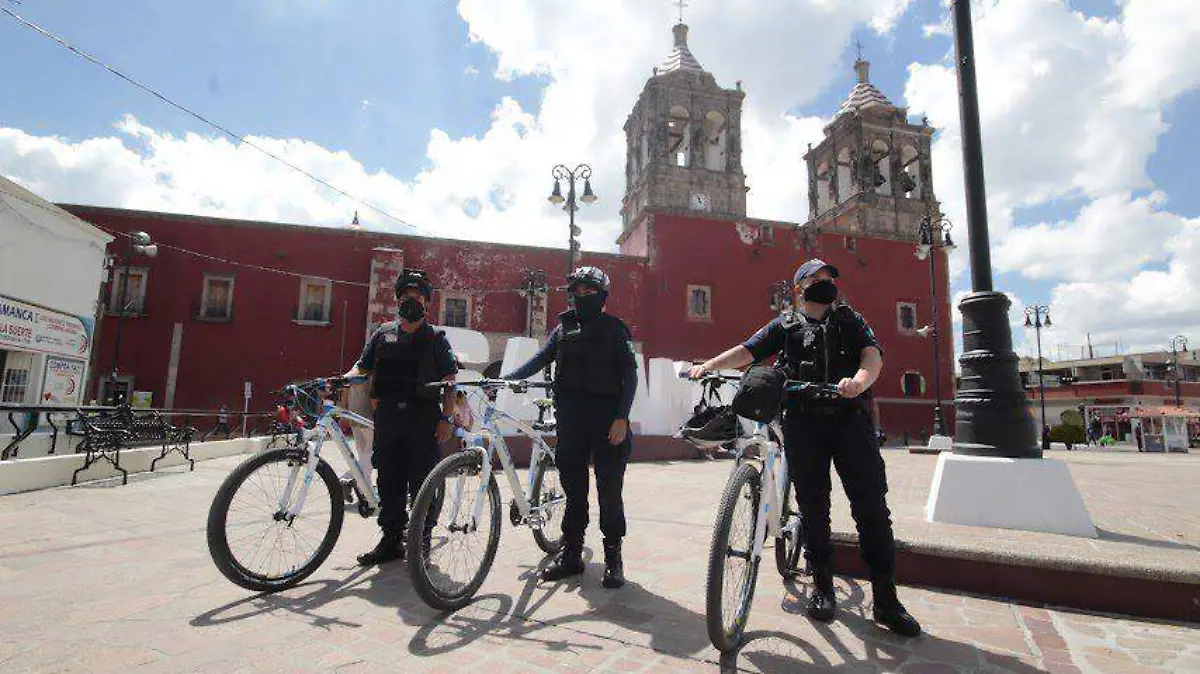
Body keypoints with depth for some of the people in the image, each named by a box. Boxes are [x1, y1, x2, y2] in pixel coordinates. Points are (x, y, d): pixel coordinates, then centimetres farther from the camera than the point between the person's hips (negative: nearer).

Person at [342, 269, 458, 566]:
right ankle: (391, 539, 19)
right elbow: (362, 366, 14)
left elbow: (450, 382, 2)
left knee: (421, 482, 0)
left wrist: (446, 419, -6)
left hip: (423, 419, -3)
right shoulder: (384, 333, 15)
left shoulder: (436, 338, 6)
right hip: (388, 416, 3)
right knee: (389, 480, 8)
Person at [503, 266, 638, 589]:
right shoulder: (564, 328, 14)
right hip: (571, 419, 4)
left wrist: (622, 418, -13)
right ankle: (571, 553, 21)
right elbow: (540, 359, 8)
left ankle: (613, 556, 14)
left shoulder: (614, 329, 1)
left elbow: (629, 375, -3)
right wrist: (505, 377, -6)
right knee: (573, 486, 9)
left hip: (607, 420, -4)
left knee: (609, 489, 0)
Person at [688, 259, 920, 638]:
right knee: (813, 506, 5)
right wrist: (709, 365, -14)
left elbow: (872, 353, 0)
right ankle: (822, 587, 20)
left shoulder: (849, 319, 17)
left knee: (872, 507, -3)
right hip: (803, 422, 0)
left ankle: (886, 601, 7)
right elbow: (747, 351, 4)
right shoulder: (785, 325, 16)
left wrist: (860, 380, -24)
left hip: (850, 418, 0)